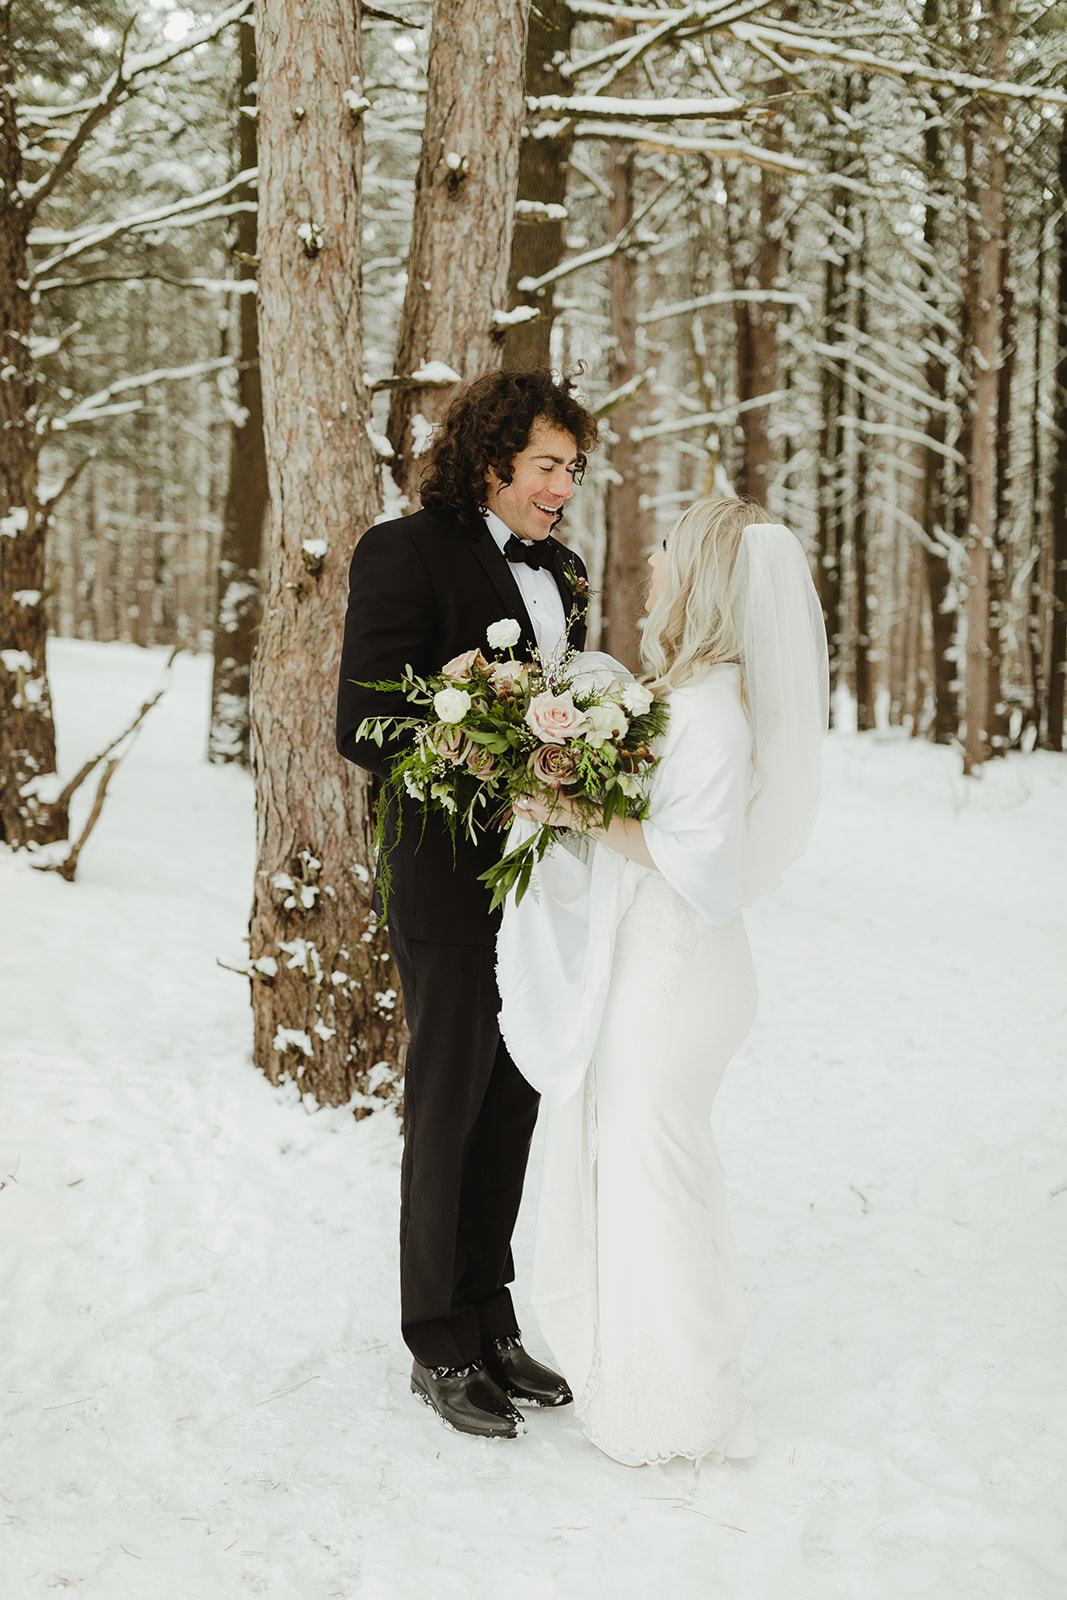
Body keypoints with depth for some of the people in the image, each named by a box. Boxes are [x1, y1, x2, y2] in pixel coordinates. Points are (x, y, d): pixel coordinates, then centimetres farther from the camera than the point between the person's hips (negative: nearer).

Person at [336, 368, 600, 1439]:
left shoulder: (555, 570, 14)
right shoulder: (406, 551, -9)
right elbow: (363, 729, -16)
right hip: (453, 881, -7)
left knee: (515, 1106, 14)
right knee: (448, 1110, 5)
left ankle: (492, 1325, 28)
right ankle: (439, 1347, 20)